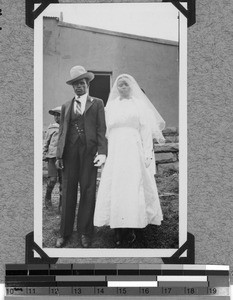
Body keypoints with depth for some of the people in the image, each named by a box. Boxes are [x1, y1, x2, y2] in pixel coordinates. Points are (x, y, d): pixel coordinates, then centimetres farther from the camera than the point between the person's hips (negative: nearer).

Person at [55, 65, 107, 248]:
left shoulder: (97, 104, 10)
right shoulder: (66, 106, 17)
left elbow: (102, 129, 2)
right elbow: (62, 132, 13)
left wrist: (102, 152, -10)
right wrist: (59, 155, 3)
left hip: (89, 151, -2)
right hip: (70, 151, 2)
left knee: (88, 191, -1)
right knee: (68, 192, 1)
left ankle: (85, 232, 6)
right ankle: (65, 233, 4)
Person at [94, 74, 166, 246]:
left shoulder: (139, 105, 6)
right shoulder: (111, 106, 15)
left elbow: (146, 130, 1)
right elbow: (106, 130, 14)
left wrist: (147, 154, -7)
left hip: (134, 151, -3)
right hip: (114, 152, 3)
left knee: (133, 189, -8)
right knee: (114, 188, -5)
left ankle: (132, 227, -6)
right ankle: (118, 231, -4)